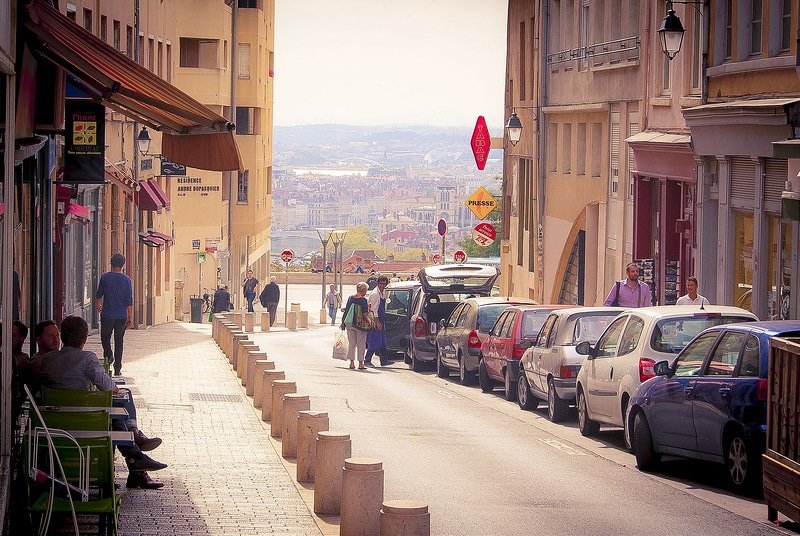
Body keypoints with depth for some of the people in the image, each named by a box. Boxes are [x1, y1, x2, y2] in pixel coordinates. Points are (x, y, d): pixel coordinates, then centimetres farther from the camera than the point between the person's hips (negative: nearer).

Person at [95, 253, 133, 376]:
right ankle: (117, 368, 7)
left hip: (107, 315, -1)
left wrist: (97, 305, 29)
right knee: (119, 341, 8)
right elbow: (129, 300, -5)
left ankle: (108, 355, -8)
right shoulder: (126, 280, -5)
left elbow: (99, 294, 8)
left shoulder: (105, 277, -4)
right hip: (121, 316, 1)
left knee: (105, 337, 18)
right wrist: (130, 316, 1)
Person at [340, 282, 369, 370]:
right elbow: (365, 314, -17)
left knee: (351, 344, 13)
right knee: (361, 344, 4)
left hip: (350, 324, 5)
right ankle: (360, 363, 5)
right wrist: (368, 307, 1)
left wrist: (343, 323, 12)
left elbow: (346, 311, 5)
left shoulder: (350, 298, 3)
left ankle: (352, 362, 13)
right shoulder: (363, 300, -12)